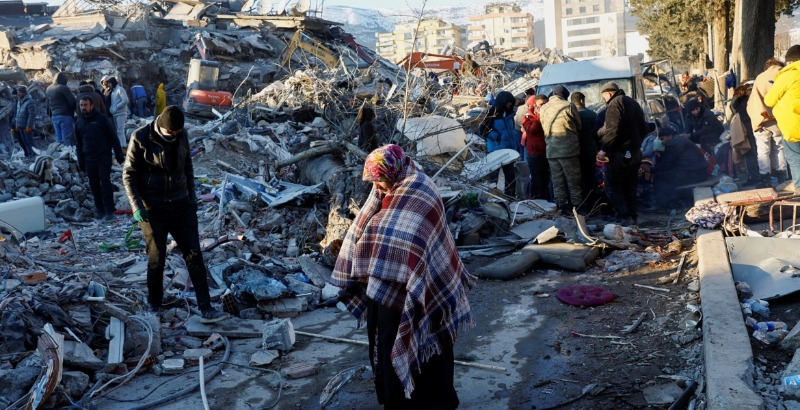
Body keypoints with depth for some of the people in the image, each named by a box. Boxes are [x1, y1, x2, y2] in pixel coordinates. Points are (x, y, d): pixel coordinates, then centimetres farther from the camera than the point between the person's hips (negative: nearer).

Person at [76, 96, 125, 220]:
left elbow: (113, 137, -1)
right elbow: (78, 144, 18)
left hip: (104, 156, -4)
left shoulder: (101, 119, -1)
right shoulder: (79, 123, 12)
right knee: (94, 185, 5)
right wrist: (80, 162, 13)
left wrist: (119, 154, -5)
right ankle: (100, 210, 15)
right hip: (89, 158, 4)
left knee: (105, 182, -9)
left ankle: (109, 210, -7)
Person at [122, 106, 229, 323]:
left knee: (194, 255, -1)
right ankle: (154, 307, 26)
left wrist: (192, 196, 12)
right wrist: (136, 206, -15)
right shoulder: (141, 138, -11)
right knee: (156, 260, 5)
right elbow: (129, 174, -8)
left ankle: (206, 310, 1)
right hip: (153, 209, -4)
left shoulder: (181, 136, 1)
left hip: (181, 205, 4)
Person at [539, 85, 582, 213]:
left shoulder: (543, 109, 10)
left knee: (557, 181, 10)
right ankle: (577, 207, 4)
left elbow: (544, 129, 12)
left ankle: (562, 207, 13)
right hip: (568, 149, -4)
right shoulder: (568, 106, -4)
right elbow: (579, 125, 6)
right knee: (573, 180, 2)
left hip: (550, 150, 5)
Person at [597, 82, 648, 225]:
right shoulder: (633, 103, 17)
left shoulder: (614, 104, -12)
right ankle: (634, 217, 15)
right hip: (635, 153, 9)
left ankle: (623, 217, -7)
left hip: (619, 153, -9)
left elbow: (612, 130, -23)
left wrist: (604, 149, -18)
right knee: (630, 187, 15)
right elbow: (644, 128, 20)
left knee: (612, 186, -1)